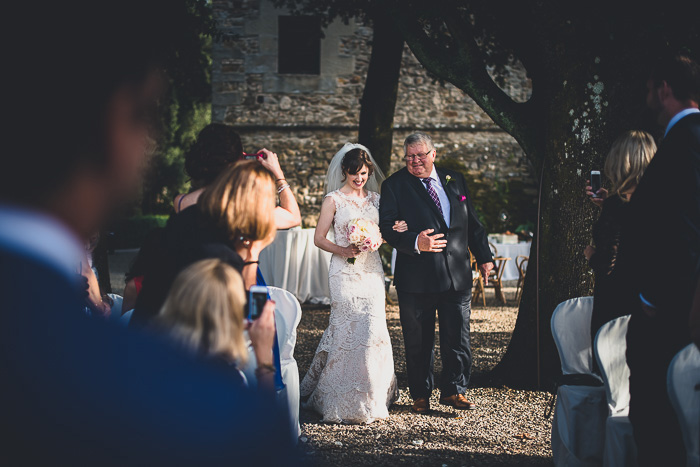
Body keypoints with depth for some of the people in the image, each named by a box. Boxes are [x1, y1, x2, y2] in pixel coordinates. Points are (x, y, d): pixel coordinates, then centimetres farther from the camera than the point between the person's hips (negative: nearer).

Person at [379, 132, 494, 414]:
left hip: (457, 275, 3)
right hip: (416, 278, -3)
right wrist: (415, 242, -26)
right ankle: (420, 396, 21)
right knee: (418, 341, 7)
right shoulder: (395, 185, -1)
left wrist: (484, 257, 14)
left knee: (458, 337, 6)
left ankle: (454, 390, 21)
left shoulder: (455, 180, 11)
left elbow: (473, 223, 17)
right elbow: (386, 227, -10)